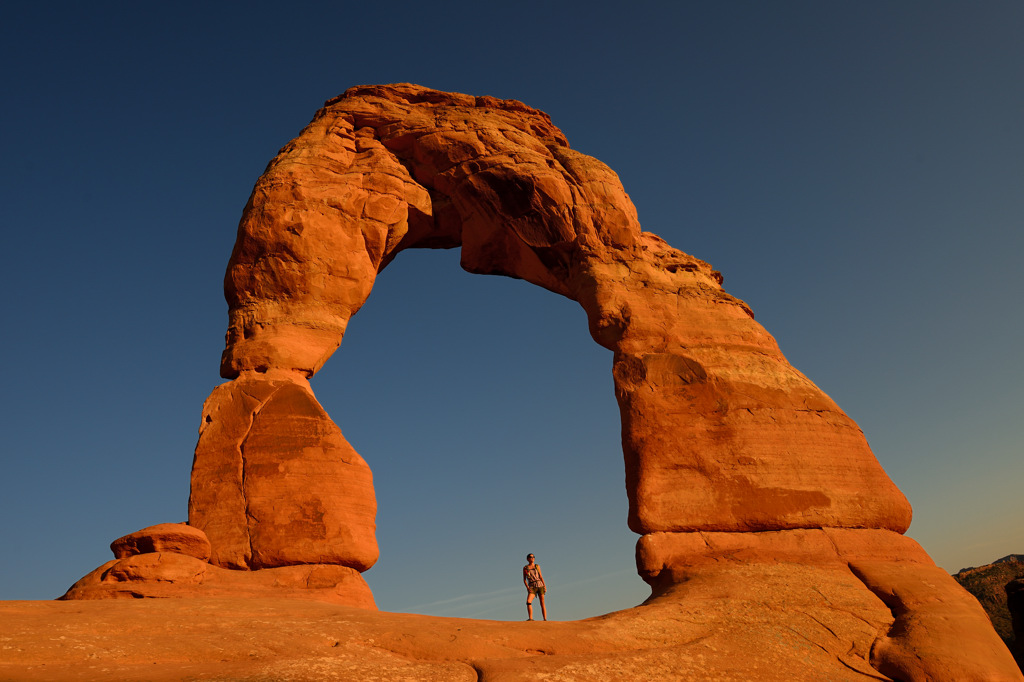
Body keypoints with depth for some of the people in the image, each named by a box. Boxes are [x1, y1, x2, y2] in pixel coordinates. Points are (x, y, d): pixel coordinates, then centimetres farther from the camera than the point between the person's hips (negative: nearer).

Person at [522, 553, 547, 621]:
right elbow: (524, 579, 7)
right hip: (532, 587, -1)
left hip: (540, 585, 1)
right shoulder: (525, 568, 7)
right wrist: (527, 587, -8)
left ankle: (545, 619, 0)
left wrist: (544, 586, -1)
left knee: (542, 603, -2)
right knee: (528, 602, -21)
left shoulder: (537, 566, 10)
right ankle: (530, 618, -20)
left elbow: (541, 576, 10)